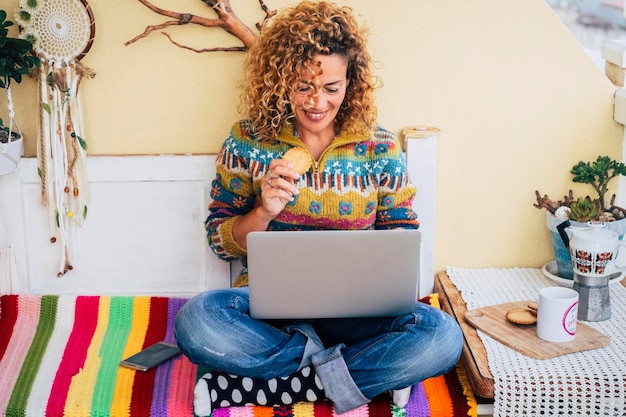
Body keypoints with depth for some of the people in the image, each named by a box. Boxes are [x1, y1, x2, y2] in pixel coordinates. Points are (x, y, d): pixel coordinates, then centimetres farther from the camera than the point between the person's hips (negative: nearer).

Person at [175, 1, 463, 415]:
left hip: (353, 307, 1)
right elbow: (220, 240, 4)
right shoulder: (248, 142, 1)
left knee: (442, 336, -28)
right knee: (197, 321, -33)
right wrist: (264, 213, -17)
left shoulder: (379, 147, 2)